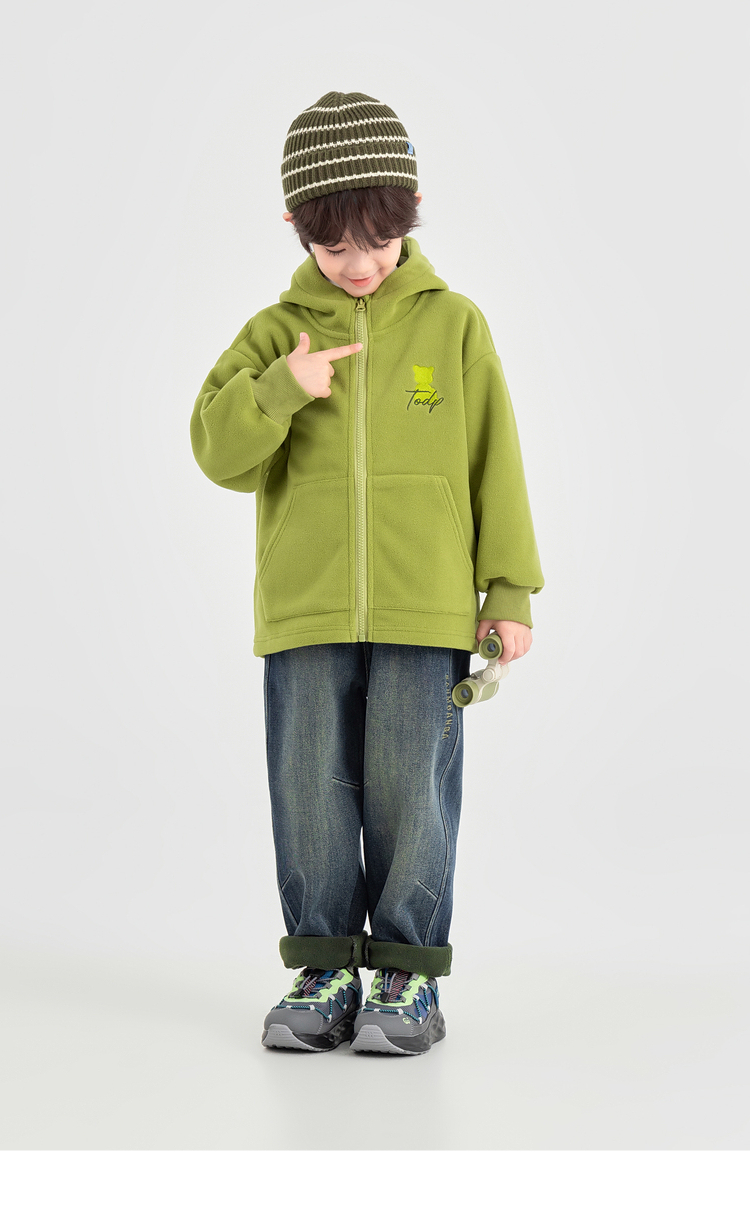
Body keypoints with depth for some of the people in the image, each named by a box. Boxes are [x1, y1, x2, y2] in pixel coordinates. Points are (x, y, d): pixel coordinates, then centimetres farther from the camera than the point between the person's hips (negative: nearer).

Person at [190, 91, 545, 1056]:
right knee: (311, 792, 5)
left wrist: (510, 587, 4)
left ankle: (408, 975, 13)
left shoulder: (453, 324, 5)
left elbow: (494, 461, 6)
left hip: (425, 608, -2)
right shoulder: (279, 331, 8)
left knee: (410, 788, 2)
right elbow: (218, 452, 1)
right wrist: (280, 388, -15)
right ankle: (325, 970, 17)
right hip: (304, 609, 2)